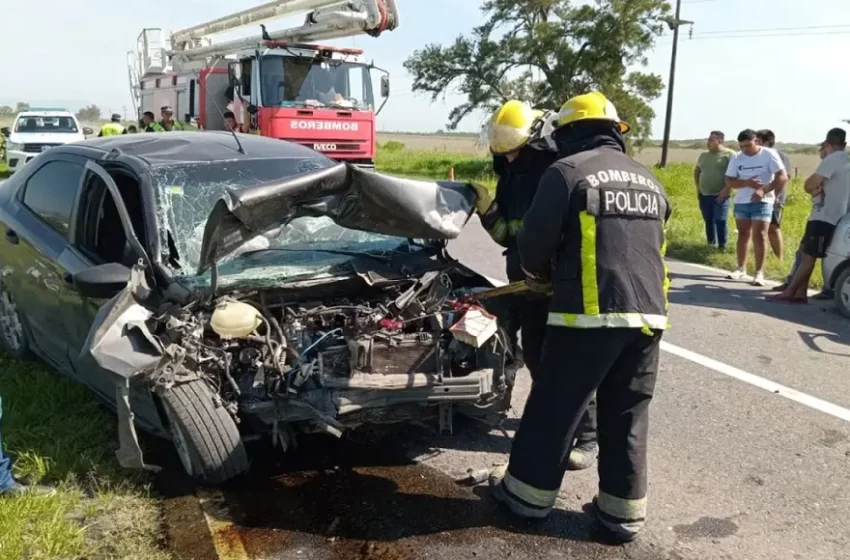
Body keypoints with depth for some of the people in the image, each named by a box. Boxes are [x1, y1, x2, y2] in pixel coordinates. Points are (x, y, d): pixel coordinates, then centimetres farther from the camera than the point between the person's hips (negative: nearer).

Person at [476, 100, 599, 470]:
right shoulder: (510, 179, 11)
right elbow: (506, 235, 12)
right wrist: (486, 208, -3)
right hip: (524, 281, 7)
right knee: (535, 354, 15)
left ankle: (586, 437, 8)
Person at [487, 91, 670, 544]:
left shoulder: (567, 171, -3)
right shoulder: (648, 180, 18)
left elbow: (535, 239, -5)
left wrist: (540, 276, 17)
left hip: (590, 312, -6)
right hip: (648, 315, 6)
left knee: (553, 408, 8)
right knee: (627, 418, 13)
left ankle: (527, 492, 21)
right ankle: (623, 512, 20)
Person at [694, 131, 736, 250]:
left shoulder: (729, 154, -6)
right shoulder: (704, 155, 13)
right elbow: (697, 171, 25)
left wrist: (726, 189, -17)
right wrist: (698, 187, 16)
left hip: (720, 195, -6)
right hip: (704, 195, 6)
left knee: (720, 221, -9)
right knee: (708, 220, 11)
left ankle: (722, 246, -1)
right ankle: (711, 244, 22)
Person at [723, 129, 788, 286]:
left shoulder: (769, 155, -8)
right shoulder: (737, 158, 2)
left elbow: (783, 177, -13)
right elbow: (729, 181, -1)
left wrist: (764, 190, -24)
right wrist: (746, 183, -20)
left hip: (762, 202, -4)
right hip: (741, 202, 4)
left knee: (759, 235, -8)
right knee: (743, 234, 10)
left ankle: (759, 272, -4)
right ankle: (741, 269, 19)